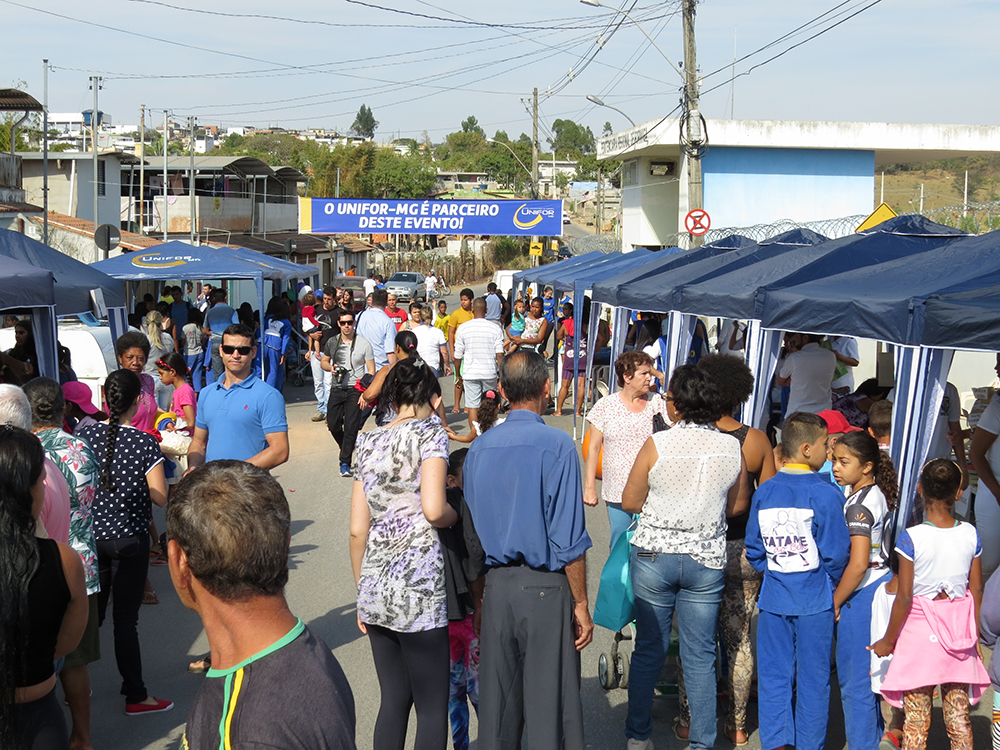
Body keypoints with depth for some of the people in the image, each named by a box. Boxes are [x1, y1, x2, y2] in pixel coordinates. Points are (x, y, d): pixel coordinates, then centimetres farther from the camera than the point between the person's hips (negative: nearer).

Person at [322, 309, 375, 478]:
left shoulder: (363, 344, -4)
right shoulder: (332, 342, 7)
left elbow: (371, 371, -3)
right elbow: (324, 362, 22)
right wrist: (330, 368, -3)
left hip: (355, 390, -4)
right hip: (336, 389, 4)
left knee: (351, 426, -7)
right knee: (333, 424, 3)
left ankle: (345, 462, -3)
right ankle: (348, 449, 31)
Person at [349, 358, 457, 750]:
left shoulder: (368, 443, 12)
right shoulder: (430, 432, -5)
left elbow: (357, 530, 10)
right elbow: (433, 509, -20)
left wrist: (362, 592, 18)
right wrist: (457, 515, 2)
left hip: (374, 590, 6)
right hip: (417, 591, -6)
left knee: (393, 701, 15)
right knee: (432, 708, 2)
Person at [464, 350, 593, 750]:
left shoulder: (478, 448, 4)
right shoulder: (557, 445, -12)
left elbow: (470, 529, 9)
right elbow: (569, 540, -13)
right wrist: (581, 604, -5)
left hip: (496, 586, 5)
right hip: (546, 588, -5)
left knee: (496, 702, 14)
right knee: (548, 704, 4)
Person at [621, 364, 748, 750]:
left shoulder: (657, 444, -14)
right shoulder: (732, 447, -5)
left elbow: (629, 502, -7)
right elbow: (738, 505, 8)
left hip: (654, 555, -2)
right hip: (707, 559, 2)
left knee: (648, 650, 11)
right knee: (700, 656, 10)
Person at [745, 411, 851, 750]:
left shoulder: (764, 492, 0)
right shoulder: (826, 494, -13)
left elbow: (753, 550, 4)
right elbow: (837, 553, -11)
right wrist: (832, 582, 8)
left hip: (774, 598, 3)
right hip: (814, 600, -3)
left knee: (774, 676, 10)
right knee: (813, 678, 9)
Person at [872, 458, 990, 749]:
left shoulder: (911, 537, -16)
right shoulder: (971, 534, -4)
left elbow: (904, 597, -14)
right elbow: (977, 590, 3)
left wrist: (888, 640, -2)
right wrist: (974, 635, 16)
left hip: (921, 629, -4)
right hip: (959, 629, 4)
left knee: (916, 717, 5)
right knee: (959, 714, 12)